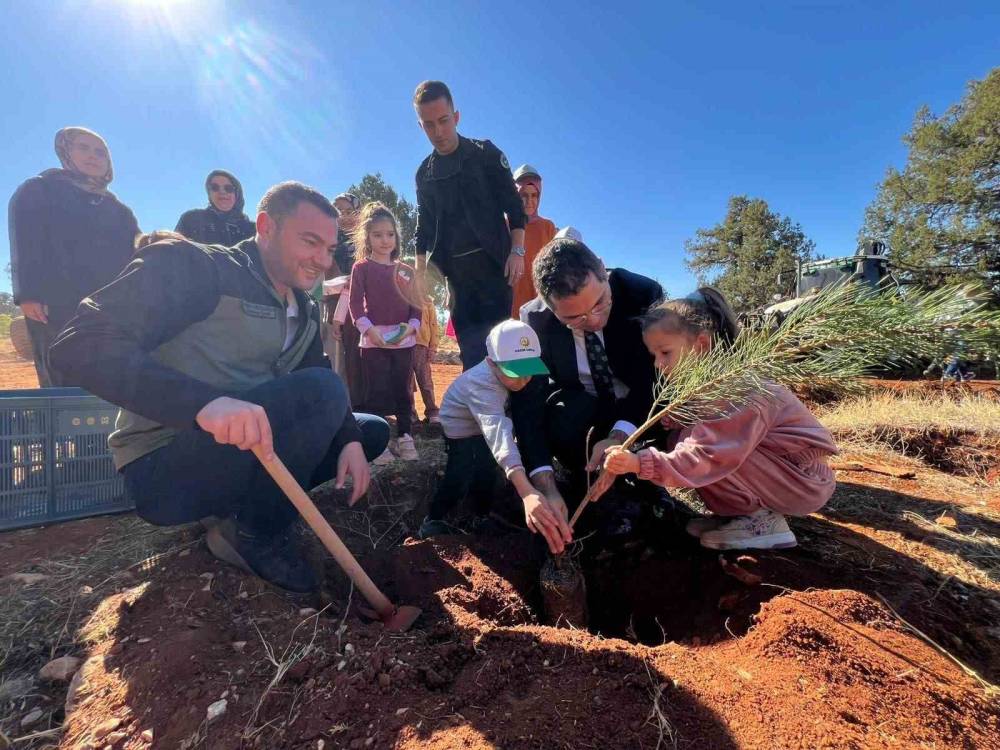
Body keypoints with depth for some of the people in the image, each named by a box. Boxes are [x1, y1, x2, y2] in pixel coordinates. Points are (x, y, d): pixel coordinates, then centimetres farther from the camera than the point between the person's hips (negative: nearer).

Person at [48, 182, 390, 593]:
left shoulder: (306, 312, 9)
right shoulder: (192, 266, -13)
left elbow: (324, 389, 9)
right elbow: (78, 344, -23)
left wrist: (349, 438, -12)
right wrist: (203, 401, -40)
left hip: (247, 454, 8)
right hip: (163, 469, -7)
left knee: (372, 431, 7)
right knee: (320, 389, -26)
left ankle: (250, 503, 2)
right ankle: (255, 532, -8)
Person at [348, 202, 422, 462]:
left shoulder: (405, 270, 12)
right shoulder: (361, 267, 3)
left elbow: (415, 304, 10)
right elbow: (355, 303, -4)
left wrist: (412, 326, -8)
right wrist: (369, 330, -16)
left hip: (404, 340, 3)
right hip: (374, 340, -3)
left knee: (402, 390, 9)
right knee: (377, 392, 0)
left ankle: (404, 438, 18)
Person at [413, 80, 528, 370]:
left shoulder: (485, 154, 2)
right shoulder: (425, 173, 13)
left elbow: (514, 206, -1)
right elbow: (424, 228, 16)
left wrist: (517, 251, -12)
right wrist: (420, 273, 9)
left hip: (492, 262, -3)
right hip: (455, 270, 4)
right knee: (469, 344, 4)